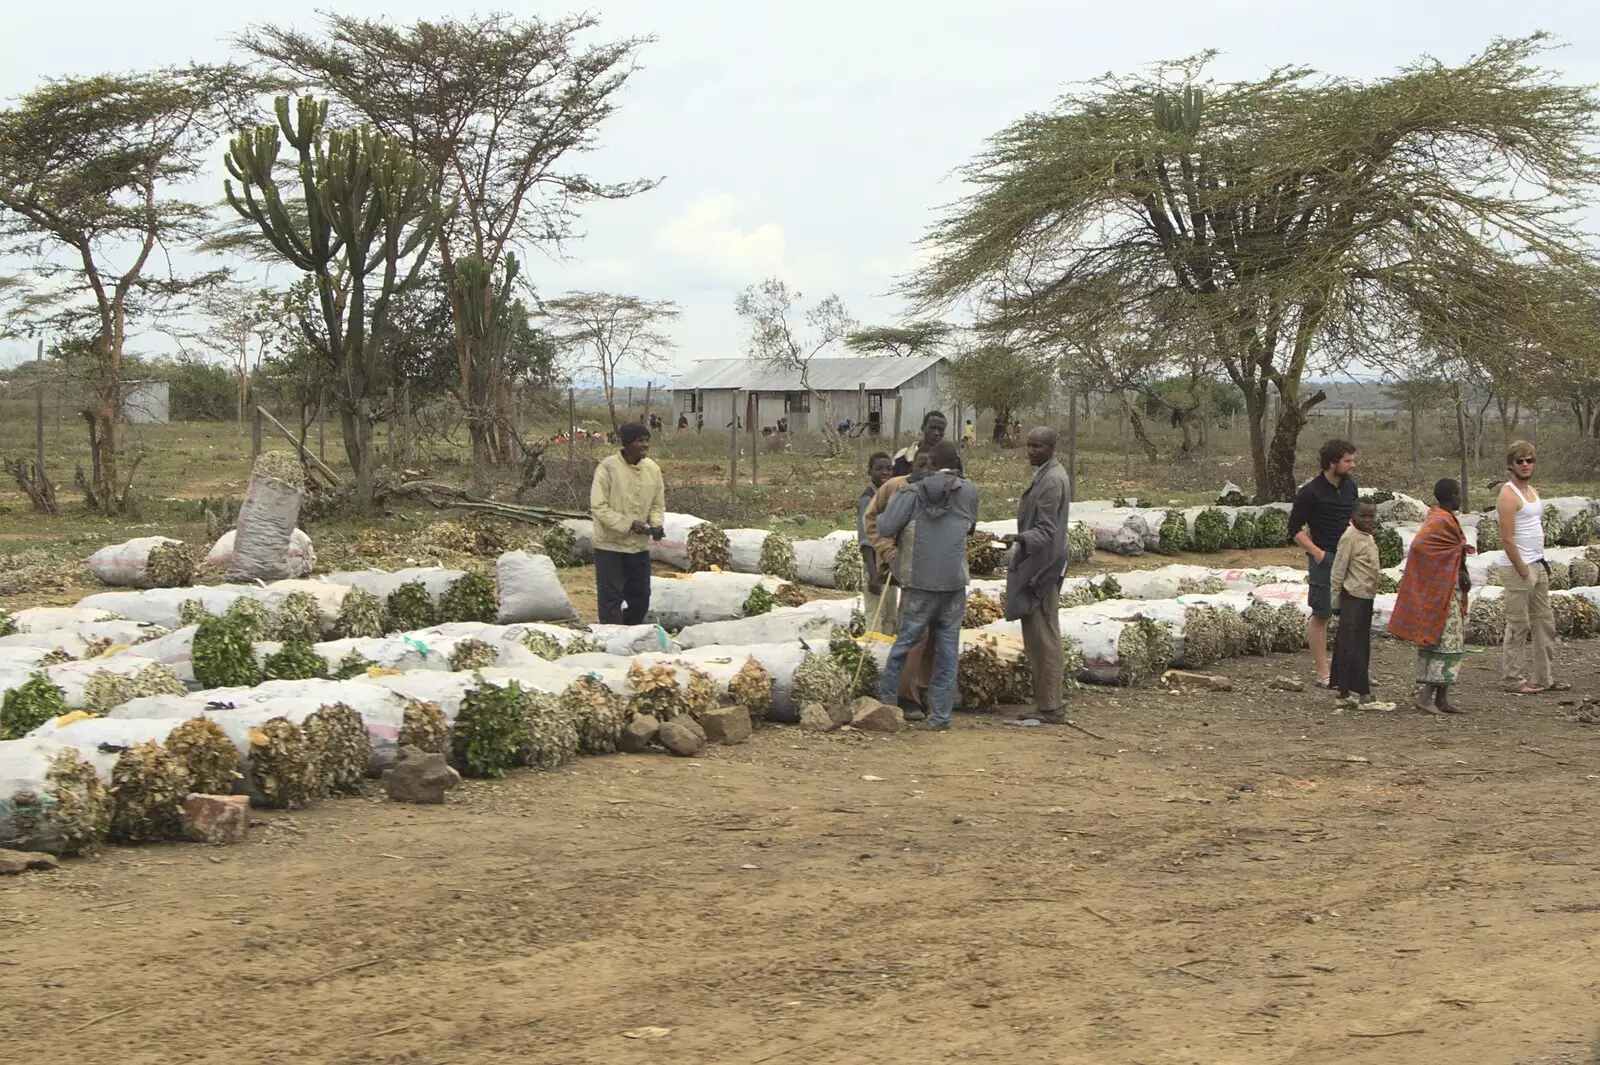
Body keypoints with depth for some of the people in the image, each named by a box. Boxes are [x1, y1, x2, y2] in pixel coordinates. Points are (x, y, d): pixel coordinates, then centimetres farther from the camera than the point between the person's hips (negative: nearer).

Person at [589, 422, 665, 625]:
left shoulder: (653, 469, 2)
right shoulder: (608, 467, -15)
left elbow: (658, 505, 9)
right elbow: (598, 507, -17)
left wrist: (656, 524, -12)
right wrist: (629, 524, -24)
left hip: (640, 546, 6)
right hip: (610, 545, -6)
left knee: (641, 599, 16)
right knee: (611, 600, -3)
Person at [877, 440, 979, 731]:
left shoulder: (914, 492, -5)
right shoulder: (969, 492, 2)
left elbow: (885, 527, -12)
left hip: (919, 581, -1)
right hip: (954, 583, 1)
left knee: (904, 641, 14)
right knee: (947, 650, 6)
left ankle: (885, 701, 20)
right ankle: (940, 715, 7)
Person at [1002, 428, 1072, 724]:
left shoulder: (1052, 481, -16)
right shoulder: (1043, 476, 16)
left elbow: (1046, 531, -23)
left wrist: (1021, 538, -38)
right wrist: (1019, 542, 22)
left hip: (1042, 569, -11)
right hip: (1034, 567, 11)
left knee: (1044, 638, -8)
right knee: (1036, 639, 13)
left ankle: (1051, 709, -6)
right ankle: (1045, 704, 18)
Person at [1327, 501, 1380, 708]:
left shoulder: (1368, 538, 14)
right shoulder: (1350, 537, -14)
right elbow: (1338, 569, -14)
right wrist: (1335, 598, -12)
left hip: (1366, 597, 9)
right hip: (1353, 597, -9)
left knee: (1363, 645, 13)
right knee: (1350, 645, -8)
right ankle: (1347, 692, -7)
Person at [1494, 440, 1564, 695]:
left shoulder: (1534, 491, 15)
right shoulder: (1509, 495, -14)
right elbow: (1507, 540, -19)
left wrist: (1541, 561, 12)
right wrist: (1523, 571, -17)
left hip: (1538, 565, 9)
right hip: (1516, 568, -9)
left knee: (1544, 622, 12)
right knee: (1518, 625, -5)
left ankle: (1544, 677, 19)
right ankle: (1513, 680, 1)